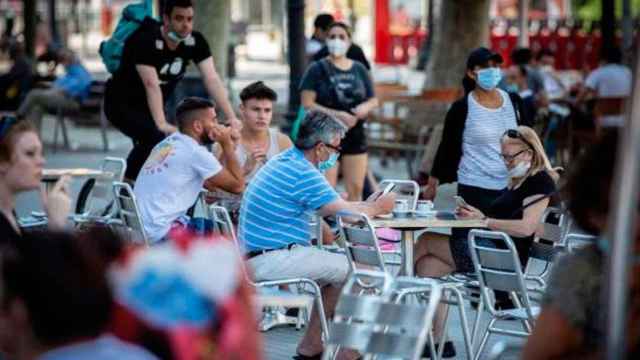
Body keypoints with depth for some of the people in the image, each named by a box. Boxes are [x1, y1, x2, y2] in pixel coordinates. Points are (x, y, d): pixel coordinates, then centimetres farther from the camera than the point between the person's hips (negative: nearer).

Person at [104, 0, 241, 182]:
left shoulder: (195, 42, -11)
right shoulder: (145, 40, -27)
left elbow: (212, 79, -18)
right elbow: (151, 84, -36)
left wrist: (231, 117, -28)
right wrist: (161, 124, -46)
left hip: (148, 107, 6)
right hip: (121, 104, -6)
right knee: (156, 138, -28)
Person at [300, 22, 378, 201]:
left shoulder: (359, 70, 12)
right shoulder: (317, 70, -1)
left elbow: (373, 100, 17)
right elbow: (307, 103, -8)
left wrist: (365, 107, -8)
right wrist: (336, 115, -18)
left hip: (355, 135, 4)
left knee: (356, 189, 5)